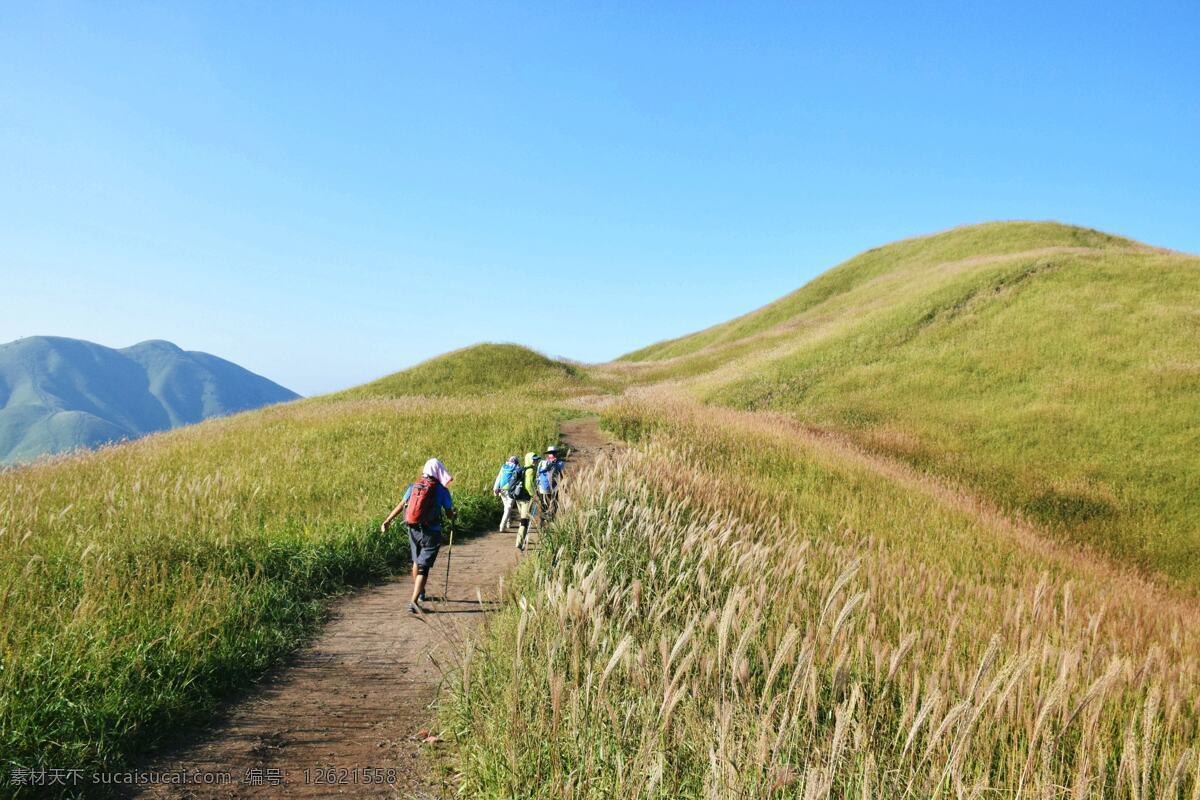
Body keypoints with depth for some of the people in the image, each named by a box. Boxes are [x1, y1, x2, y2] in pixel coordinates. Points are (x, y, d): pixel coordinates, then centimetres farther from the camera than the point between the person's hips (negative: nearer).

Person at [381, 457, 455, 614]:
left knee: (416, 562, 24)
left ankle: (419, 592, 44)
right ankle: (414, 601, -13)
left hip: (413, 530, 5)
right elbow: (449, 515, -2)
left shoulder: (414, 486, 2)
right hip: (431, 533, -4)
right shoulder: (442, 490, -8)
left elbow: (401, 505, 0)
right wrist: (452, 515, 21)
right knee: (423, 567, -1)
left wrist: (387, 521, 8)